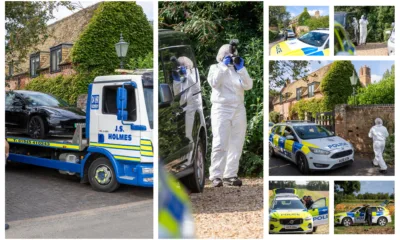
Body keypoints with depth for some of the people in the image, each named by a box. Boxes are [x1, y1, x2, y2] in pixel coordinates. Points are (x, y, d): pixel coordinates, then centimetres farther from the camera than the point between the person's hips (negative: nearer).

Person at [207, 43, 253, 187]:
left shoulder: (239, 70, 16)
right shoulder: (215, 68, 8)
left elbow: (248, 86, 0)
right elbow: (214, 83, -13)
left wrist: (241, 68, -7)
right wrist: (224, 66, -12)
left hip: (239, 110, 4)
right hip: (221, 109, -4)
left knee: (236, 144, 4)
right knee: (220, 144, -10)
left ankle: (230, 175, 10)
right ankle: (216, 176, -6)